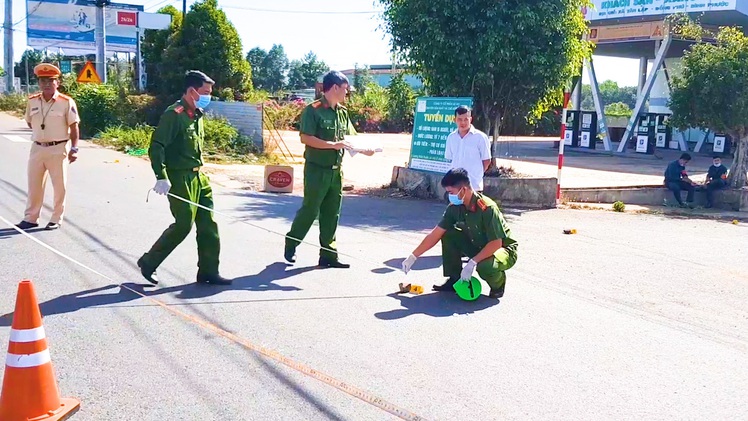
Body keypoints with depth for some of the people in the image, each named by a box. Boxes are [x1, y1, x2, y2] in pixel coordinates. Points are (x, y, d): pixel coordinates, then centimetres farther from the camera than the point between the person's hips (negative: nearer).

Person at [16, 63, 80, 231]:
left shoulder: (66, 102, -10)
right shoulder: (32, 101, 3)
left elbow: (74, 127, -8)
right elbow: (30, 122, 18)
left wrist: (74, 149, -12)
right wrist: (43, 134, 9)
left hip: (58, 149, -4)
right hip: (37, 148, 4)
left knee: (60, 186, 6)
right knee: (34, 185, 11)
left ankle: (56, 219, 17)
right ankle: (30, 218, 21)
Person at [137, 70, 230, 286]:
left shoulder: (197, 114, 12)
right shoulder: (174, 114, -15)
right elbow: (156, 146, -20)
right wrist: (162, 178, -26)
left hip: (198, 176, 9)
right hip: (180, 178, -9)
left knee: (208, 224, 6)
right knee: (183, 225, -5)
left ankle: (208, 271, 15)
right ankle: (148, 262, 12)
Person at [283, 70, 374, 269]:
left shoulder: (342, 112, 11)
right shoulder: (313, 110, -12)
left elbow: (350, 137, 16)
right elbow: (305, 138, -19)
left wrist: (363, 149, -3)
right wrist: (333, 145, -24)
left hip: (335, 171, 7)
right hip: (317, 170, -7)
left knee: (331, 214, 9)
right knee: (310, 209, 1)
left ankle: (328, 254, 16)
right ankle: (291, 244, 22)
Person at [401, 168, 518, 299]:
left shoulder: (487, 208, -29)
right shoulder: (455, 207, -9)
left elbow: (496, 244, -29)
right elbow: (436, 234, -4)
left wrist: (472, 263, -34)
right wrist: (413, 257, -4)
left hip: (504, 249, -6)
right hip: (478, 247, 7)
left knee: (486, 267, -39)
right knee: (448, 235, -10)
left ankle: (498, 283, -2)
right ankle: (455, 279, 2)